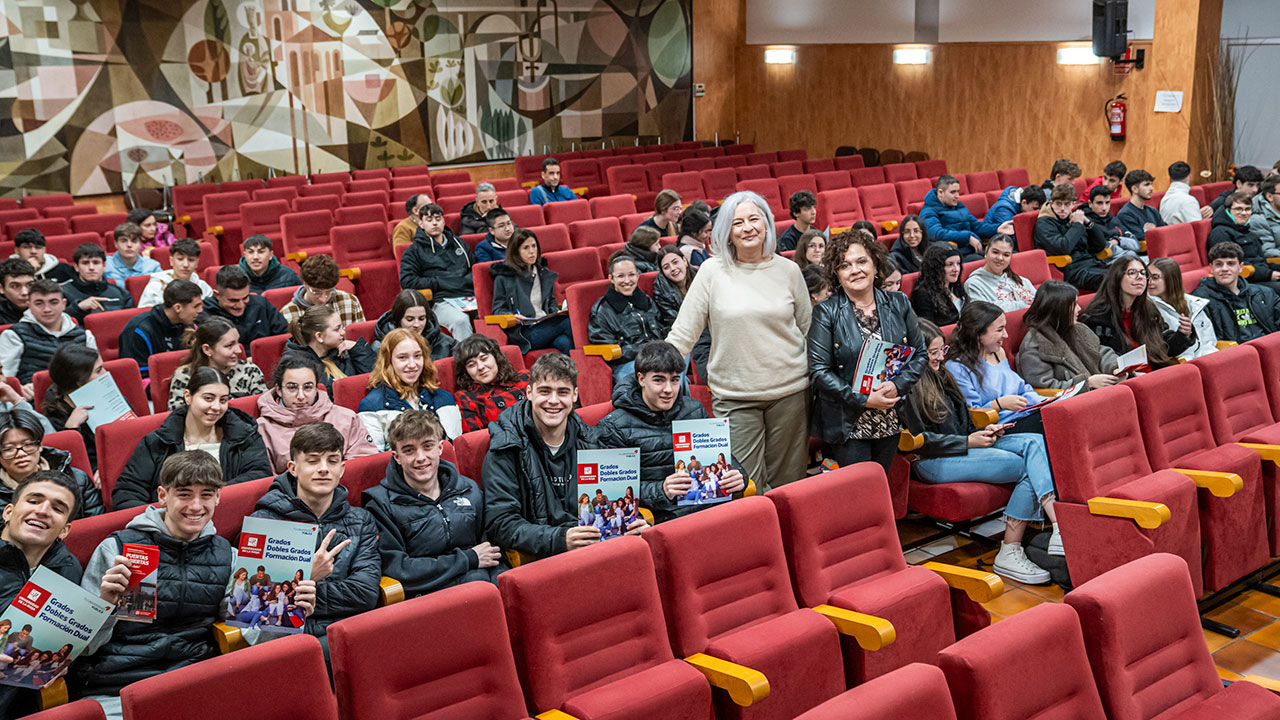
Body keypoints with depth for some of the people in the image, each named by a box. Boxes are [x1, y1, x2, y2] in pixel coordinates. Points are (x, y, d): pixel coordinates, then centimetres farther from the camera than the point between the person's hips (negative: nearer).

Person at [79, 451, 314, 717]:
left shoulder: (226, 556, 11)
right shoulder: (116, 549, -2)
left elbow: (249, 631, 10)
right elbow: (83, 646, -3)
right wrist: (105, 603, -22)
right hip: (115, 692, -3)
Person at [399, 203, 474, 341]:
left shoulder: (458, 243, 26)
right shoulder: (414, 250, 12)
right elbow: (406, 282, 0)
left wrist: (466, 280, 8)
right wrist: (440, 283, -3)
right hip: (441, 302, -4)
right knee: (460, 320, -39)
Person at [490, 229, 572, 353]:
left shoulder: (545, 274, 26)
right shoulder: (503, 277, 9)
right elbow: (498, 309, 8)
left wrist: (558, 311, 11)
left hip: (548, 326, 5)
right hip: (525, 332, -5)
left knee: (564, 343, -34)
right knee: (569, 323, -31)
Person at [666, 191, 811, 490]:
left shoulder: (788, 270, 4)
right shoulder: (713, 271, -3)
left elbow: (808, 327, 14)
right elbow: (683, 332, 0)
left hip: (789, 390, 2)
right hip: (734, 396, -2)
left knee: (788, 483, 11)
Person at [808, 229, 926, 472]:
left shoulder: (898, 304, 6)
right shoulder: (826, 312, -6)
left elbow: (920, 353, 9)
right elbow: (818, 370, -10)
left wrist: (898, 385, -11)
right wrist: (864, 400, -17)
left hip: (891, 423, 4)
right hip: (848, 426, -4)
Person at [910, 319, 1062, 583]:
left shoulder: (938, 374, 22)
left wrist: (983, 432, 6)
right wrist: (968, 442, -14)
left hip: (962, 447, 9)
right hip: (931, 462, -9)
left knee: (1034, 441, -15)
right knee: (1027, 467, -22)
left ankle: (1059, 529, -33)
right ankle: (1009, 553, -26)